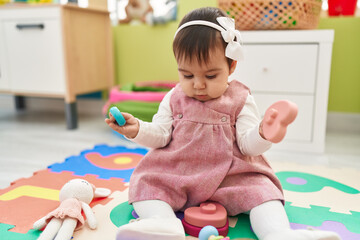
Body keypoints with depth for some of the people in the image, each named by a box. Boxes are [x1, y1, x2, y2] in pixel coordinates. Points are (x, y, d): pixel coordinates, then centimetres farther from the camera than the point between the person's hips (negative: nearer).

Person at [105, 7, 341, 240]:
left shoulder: (240, 100, 0)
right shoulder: (174, 98, 6)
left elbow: (248, 144, -5)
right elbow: (160, 135, 5)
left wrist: (263, 134, -28)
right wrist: (137, 129, -15)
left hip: (230, 176, -1)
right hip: (176, 174, 2)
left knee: (260, 188, -22)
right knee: (144, 182, -19)